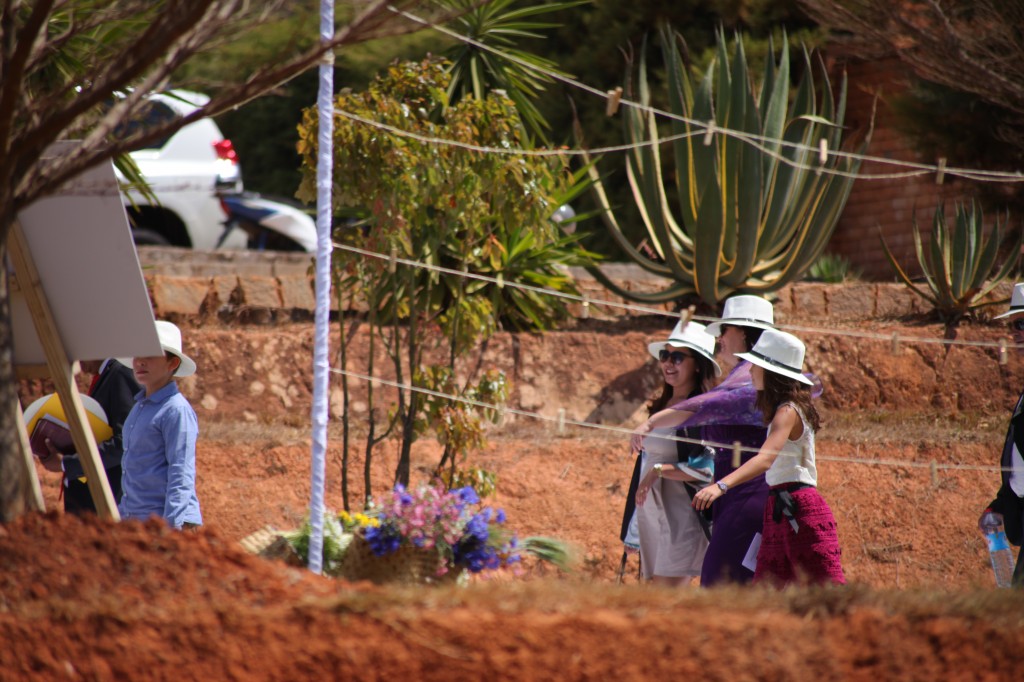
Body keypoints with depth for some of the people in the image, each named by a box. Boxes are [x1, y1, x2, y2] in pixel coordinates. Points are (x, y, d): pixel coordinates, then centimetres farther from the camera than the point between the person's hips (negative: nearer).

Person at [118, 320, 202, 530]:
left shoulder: (177, 410, -11)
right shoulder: (140, 407, 16)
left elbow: (182, 475, -16)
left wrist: (172, 525, -23)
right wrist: (122, 515, 25)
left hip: (166, 521, -9)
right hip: (135, 521, 9)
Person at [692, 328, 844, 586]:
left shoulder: (788, 412, -15)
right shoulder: (782, 409, 15)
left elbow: (766, 458, -32)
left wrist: (721, 485, -44)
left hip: (802, 513, -10)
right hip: (780, 511, 10)